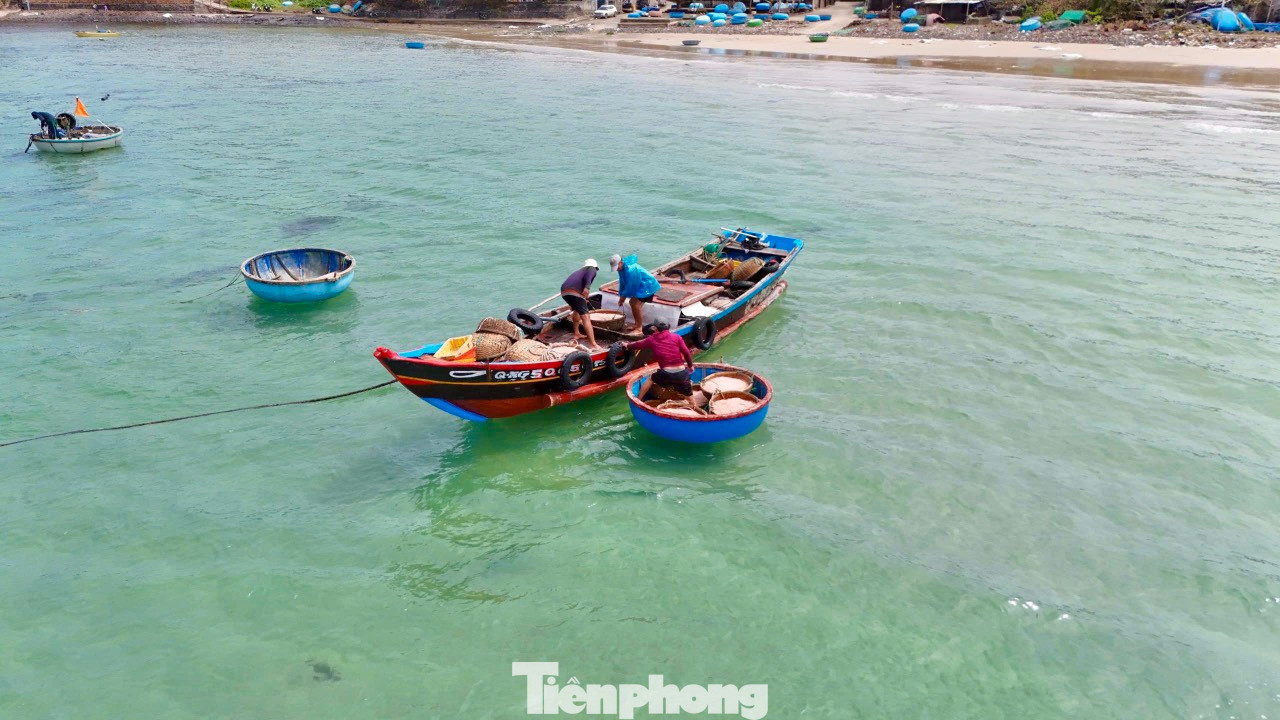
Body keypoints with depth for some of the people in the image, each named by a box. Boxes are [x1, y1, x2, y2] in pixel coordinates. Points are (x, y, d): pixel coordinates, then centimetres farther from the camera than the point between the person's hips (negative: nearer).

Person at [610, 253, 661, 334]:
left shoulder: (631, 269, -32)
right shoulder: (621, 268, -1)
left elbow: (631, 285, -26)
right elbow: (622, 283, 7)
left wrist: (624, 295, -14)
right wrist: (621, 296, 2)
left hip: (647, 286, -10)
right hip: (639, 286, 10)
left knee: (637, 305, -17)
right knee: (632, 302, 13)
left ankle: (639, 327, -9)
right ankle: (636, 324, 25)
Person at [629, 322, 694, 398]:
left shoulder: (651, 340, 9)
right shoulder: (676, 337, 8)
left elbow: (636, 345, 24)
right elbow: (686, 353, 2)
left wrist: (628, 346, 45)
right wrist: (690, 365, 17)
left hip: (666, 375, 0)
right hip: (682, 374, 0)